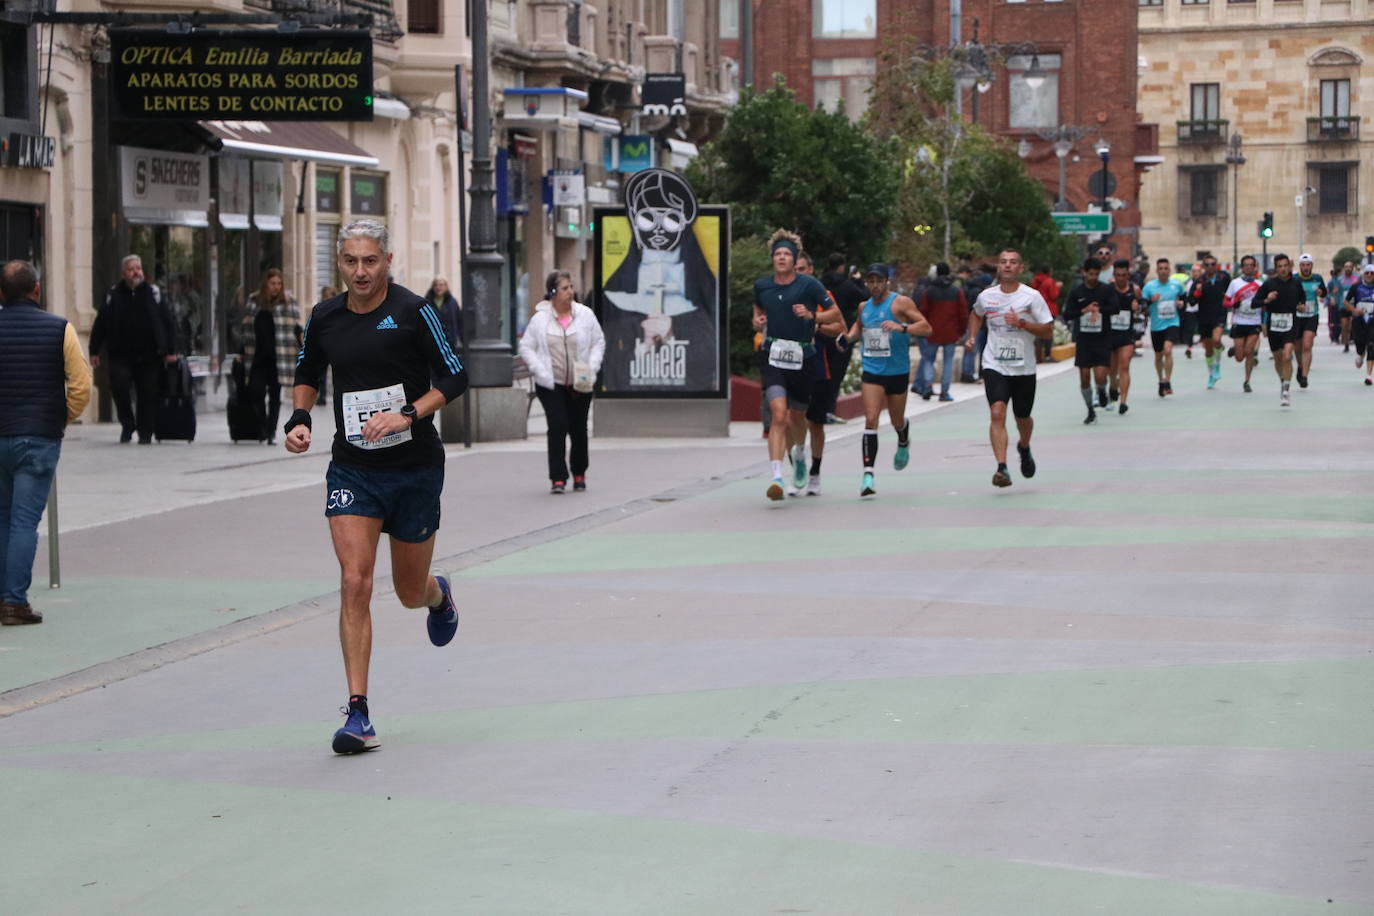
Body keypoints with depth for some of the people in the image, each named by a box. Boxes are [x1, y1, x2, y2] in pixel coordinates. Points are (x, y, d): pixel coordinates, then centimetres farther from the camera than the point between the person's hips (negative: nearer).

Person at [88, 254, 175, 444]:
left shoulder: (152, 292, 3)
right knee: (119, 385, -17)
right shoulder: (114, 294, 4)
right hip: (120, 355, 0)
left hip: (148, 356, 0)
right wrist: (95, 351, 3)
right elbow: (100, 324, 7)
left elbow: (169, 323, 5)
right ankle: (127, 424, 4)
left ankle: (145, 433, 15)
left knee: (147, 394, 2)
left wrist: (170, 350, -1)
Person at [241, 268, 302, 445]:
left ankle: (271, 432, 10)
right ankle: (262, 426, 13)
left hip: (278, 357, -2)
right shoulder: (254, 301, 8)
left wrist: (302, 350, -6)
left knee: (274, 395, 3)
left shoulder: (288, 302, 1)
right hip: (258, 357, 2)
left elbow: (296, 328, 1)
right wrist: (243, 353, 13)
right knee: (256, 391, -4)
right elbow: (247, 328, 13)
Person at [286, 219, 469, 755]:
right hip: (351, 469, 2)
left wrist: (407, 414, -21)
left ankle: (439, 594, 52)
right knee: (354, 582, -14)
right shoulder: (325, 319, 2)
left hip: (415, 469, -2)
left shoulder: (412, 312, -10)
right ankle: (357, 713, -13)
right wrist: (299, 418, 3)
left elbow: (454, 378, -8)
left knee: (410, 591, 11)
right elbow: (307, 374, 21)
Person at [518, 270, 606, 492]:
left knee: (578, 428, 11)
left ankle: (579, 473, 28)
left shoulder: (585, 315, 0)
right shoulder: (540, 319, -4)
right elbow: (526, 347, 2)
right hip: (551, 385, -2)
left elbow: (598, 342, 7)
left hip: (580, 384, 2)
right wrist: (541, 372, -10)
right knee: (557, 427, -11)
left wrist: (592, 368, -7)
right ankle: (557, 478, -7)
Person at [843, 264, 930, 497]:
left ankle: (903, 443, 52)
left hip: (897, 371, -2)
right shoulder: (864, 307, 8)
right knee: (871, 419, -14)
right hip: (872, 371, 2)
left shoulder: (900, 303, -8)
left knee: (897, 421, 14)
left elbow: (926, 327, -14)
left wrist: (901, 327, -30)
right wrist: (849, 337, 6)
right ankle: (868, 473, -19)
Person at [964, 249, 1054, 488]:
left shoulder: (1032, 297, -6)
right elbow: (976, 315, 25)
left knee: (1022, 417, 15)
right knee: (997, 414, -18)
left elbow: (1048, 330, -7)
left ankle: (1024, 447, 49)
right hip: (994, 366, 0)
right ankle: (1002, 468, -23)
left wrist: (1022, 324, -20)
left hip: (1024, 368, 0)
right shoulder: (986, 296, 2)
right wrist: (972, 337, 9)